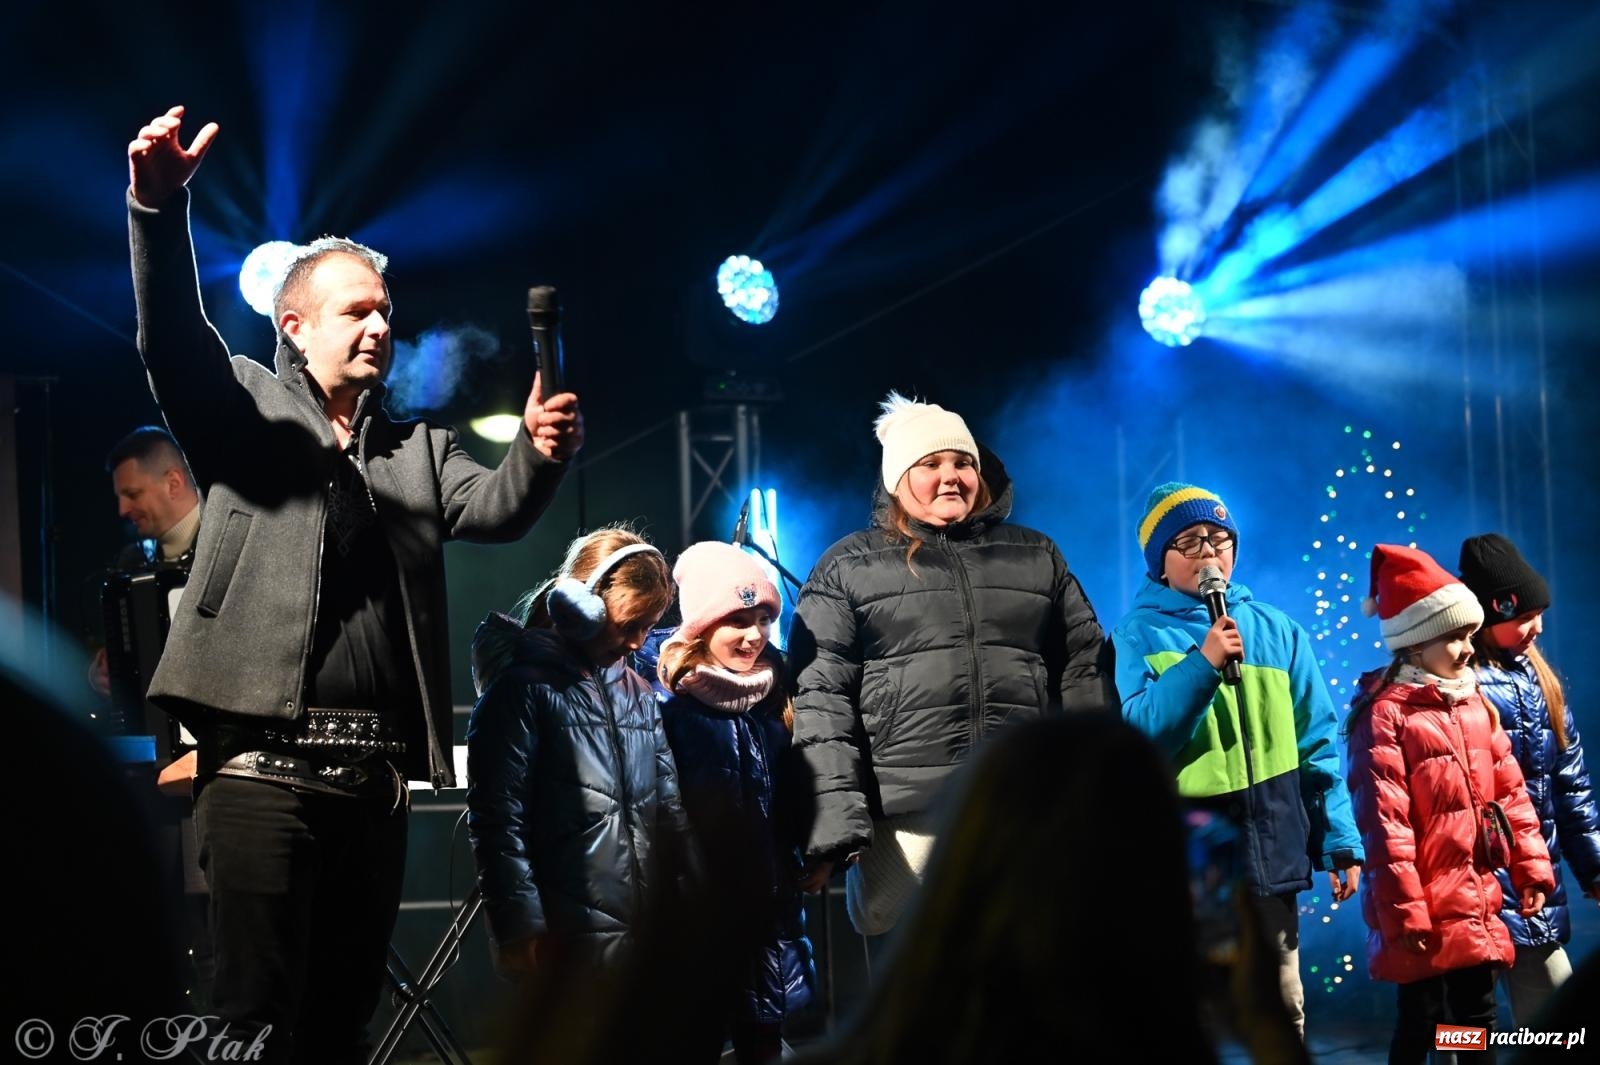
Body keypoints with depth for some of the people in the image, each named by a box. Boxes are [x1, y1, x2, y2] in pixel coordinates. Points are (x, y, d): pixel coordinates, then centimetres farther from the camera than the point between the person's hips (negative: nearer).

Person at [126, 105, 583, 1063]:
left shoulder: (421, 447, 19)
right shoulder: (248, 408, 7)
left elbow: (495, 508, 5)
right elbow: (173, 338, -10)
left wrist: (539, 454, -18)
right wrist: (161, 208, -28)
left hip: (376, 773, 5)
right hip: (267, 762, -5)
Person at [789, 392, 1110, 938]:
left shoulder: (1036, 556, 16)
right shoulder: (847, 567, 7)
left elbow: (1083, 672, 14)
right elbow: (820, 696, -1)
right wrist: (833, 818, -13)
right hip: (905, 816, -2)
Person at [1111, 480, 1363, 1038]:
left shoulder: (1277, 632, 9)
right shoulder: (1138, 635, 0)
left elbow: (1316, 745, 10)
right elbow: (1135, 738, -13)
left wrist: (1340, 841, 5)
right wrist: (1203, 661, -21)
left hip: (1270, 853, 3)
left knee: (1281, 1012, 8)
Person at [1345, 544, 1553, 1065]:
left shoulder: (1473, 701, 10)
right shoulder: (1385, 714, -14)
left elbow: (1508, 789, 16)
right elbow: (1384, 824, -17)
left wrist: (1530, 863, 10)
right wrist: (1403, 914, -18)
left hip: (1475, 905, 8)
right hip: (1426, 915, -8)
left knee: (1478, 1022, 14)